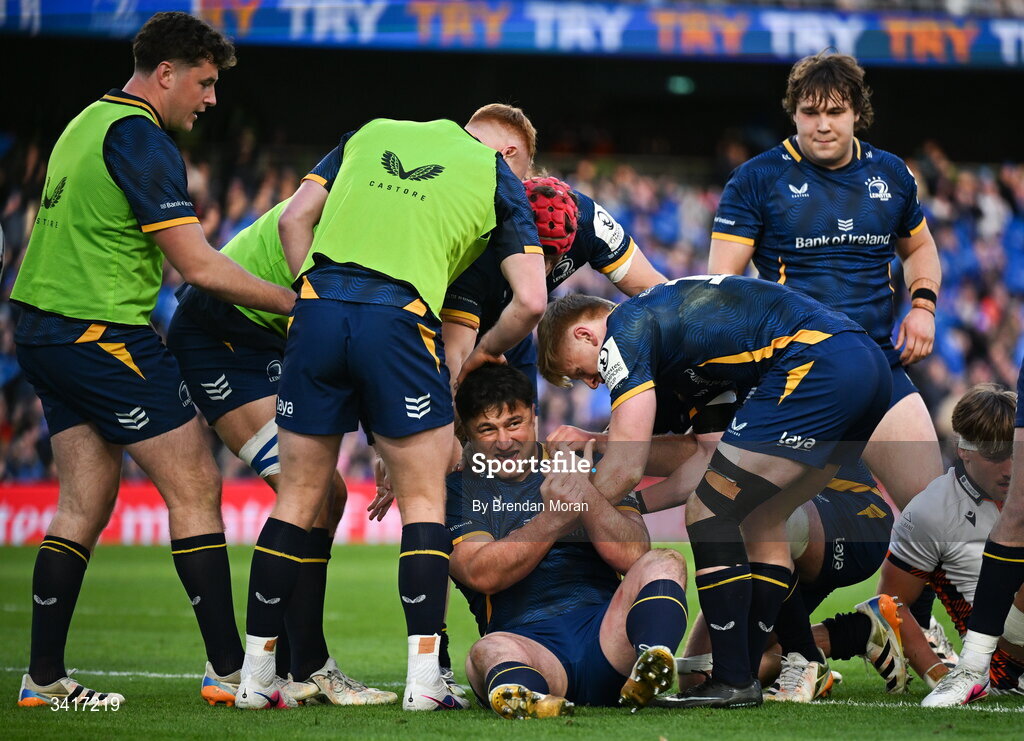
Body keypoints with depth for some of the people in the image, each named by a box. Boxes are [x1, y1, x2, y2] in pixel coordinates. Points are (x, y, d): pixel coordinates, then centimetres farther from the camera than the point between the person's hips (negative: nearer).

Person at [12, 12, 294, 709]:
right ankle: (230, 667, -5)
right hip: (104, 335, -10)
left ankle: (44, 676, 9)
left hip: (43, 330, 10)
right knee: (196, 488, -4)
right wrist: (295, 303, -12)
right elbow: (198, 266, -18)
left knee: (86, 501, 10)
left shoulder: (89, 122, 16)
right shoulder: (140, 139, -14)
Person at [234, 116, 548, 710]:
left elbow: (294, 220, 16)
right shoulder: (498, 175, 15)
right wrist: (483, 354, 23)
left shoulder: (371, 133, 25)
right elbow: (531, 301, 7)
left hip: (318, 305, 3)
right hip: (400, 315, -3)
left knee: (299, 498, 12)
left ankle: (256, 676, 14)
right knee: (424, 500, 9)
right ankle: (424, 677, 1)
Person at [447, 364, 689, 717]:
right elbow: (481, 575, -7)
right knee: (489, 650, -35)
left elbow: (634, 556, 2)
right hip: (529, 646, -2)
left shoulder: (590, 470, 17)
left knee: (665, 563, -21)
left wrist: (586, 492, -12)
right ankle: (526, 699, -70)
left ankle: (649, 671, -51)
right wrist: (553, 519, -18)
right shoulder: (460, 491, 12)